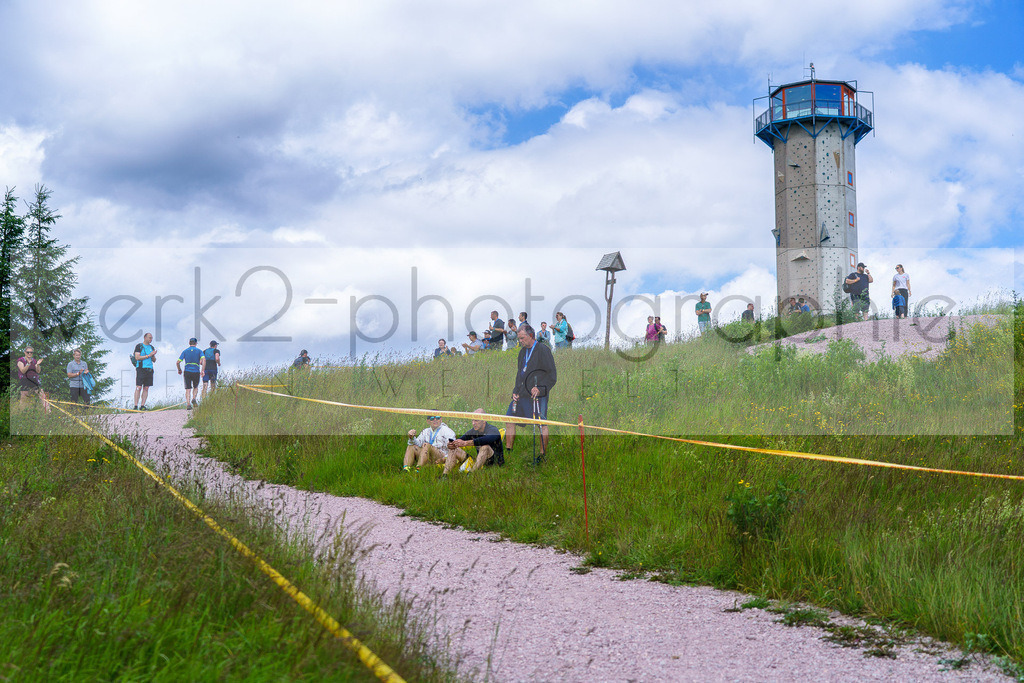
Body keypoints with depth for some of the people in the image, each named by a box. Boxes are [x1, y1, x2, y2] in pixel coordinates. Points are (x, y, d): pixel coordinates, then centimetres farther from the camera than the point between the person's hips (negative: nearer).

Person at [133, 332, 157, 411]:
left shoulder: (152, 347, 17)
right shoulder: (139, 346, 1)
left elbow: (154, 361, 18)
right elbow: (137, 357, -11)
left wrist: (153, 355, -3)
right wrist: (148, 355, -12)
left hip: (149, 369, 5)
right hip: (141, 369, -5)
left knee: (146, 388, 1)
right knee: (139, 387, -9)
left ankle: (142, 405, 3)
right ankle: (136, 406, -10)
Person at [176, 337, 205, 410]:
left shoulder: (185, 351, 8)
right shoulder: (199, 351, 5)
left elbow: (178, 362, 4)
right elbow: (204, 360, -13)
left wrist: (179, 370, 21)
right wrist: (202, 370, -13)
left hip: (187, 372, 0)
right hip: (196, 372, 0)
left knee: (187, 389, 3)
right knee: (196, 387, 20)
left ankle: (188, 404, -11)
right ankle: (194, 399, -3)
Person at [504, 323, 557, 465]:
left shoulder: (543, 351, -8)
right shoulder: (523, 351, 16)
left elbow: (552, 375, -10)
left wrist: (540, 388, -20)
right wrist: (516, 391, 12)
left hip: (538, 394, -8)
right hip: (522, 394, 8)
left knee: (541, 424, -5)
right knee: (509, 418, 8)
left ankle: (542, 454, 4)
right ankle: (508, 449, 18)